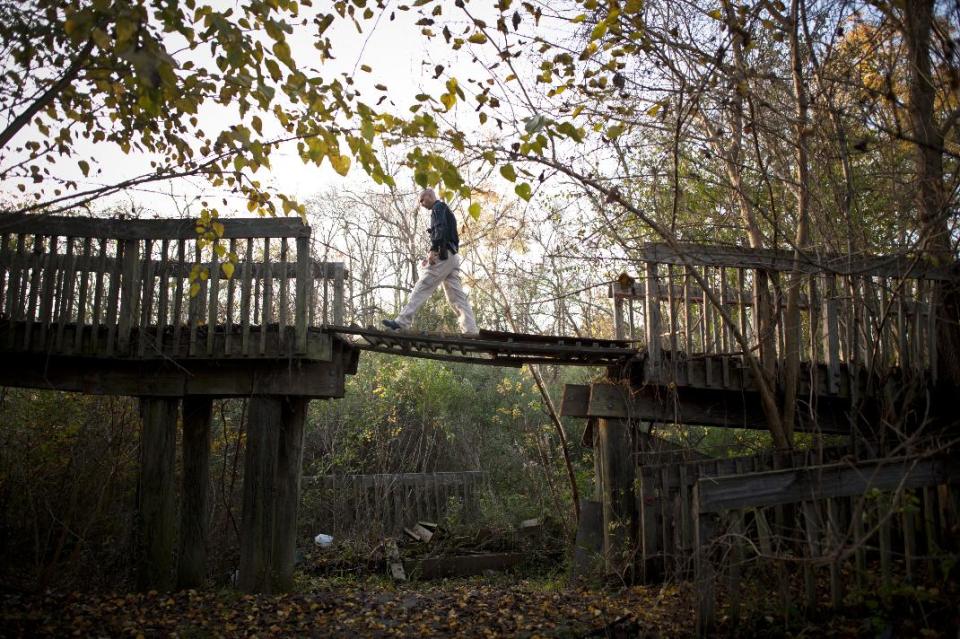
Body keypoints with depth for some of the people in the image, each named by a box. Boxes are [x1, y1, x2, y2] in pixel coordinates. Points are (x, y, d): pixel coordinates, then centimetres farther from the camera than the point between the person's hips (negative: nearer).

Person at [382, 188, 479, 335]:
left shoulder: (438, 207, 2)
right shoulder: (445, 212, 31)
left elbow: (441, 228, -16)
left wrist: (433, 250, -25)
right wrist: (430, 257, 21)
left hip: (443, 255, -9)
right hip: (452, 256, 9)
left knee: (421, 289, -10)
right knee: (456, 296, 0)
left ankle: (401, 322, -12)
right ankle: (470, 331, -10)